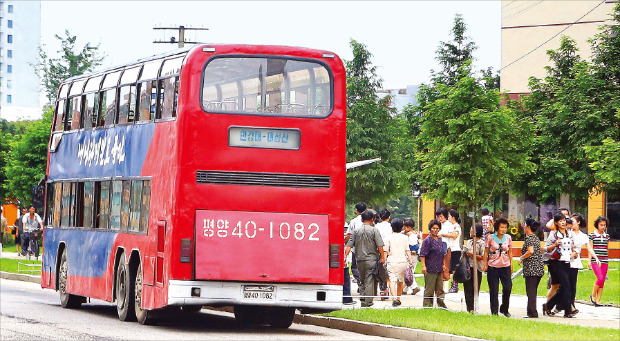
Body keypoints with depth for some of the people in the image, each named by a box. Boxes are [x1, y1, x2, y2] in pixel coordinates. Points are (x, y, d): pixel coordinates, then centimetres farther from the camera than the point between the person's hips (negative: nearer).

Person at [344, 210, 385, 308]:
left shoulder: (356, 231, 6)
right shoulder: (374, 230, -4)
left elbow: (349, 245, 2)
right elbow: (379, 245, -8)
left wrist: (345, 256, 3)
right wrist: (382, 257, 0)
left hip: (359, 259, 4)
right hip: (371, 259, -4)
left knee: (362, 281, 15)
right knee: (370, 281, -3)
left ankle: (363, 301, 14)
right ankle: (368, 301, -6)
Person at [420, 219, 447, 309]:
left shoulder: (439, 240, 14)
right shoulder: (427, 240, -9)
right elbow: (422, 254, -12)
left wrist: (443, 264, 24)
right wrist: (423, 266, -19)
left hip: (439, 269, 7)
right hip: (430, 269, -7)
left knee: (440, 289, 12)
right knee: (429, 289, -3)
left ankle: (441, 305, 18)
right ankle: (427, 305, 3)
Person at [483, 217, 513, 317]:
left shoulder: (508, 238, 6)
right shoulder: (491, 238, 0)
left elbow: (510, 252, 14)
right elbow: (486, 252, 6)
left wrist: (511, 265, 10)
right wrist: (485, 264, 2)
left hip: (505, 266, 2)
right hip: (493, 267, -2)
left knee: (507, 288, -5)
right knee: (494, 290, 1)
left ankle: (504, 309, 15)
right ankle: (494, 312, 9)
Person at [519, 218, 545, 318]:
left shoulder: (529, 238, -11)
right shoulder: (536, 238, 16)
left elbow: (530, 251, -26)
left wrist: (521, 258, -11)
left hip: (531, 268, -9)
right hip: (539, 268, 9)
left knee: (530, 292, -5)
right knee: (533, 292, 13)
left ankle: (533, 313, -7)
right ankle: (531, 312, 16)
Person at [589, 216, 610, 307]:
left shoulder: (607, 236, 12)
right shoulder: (592, 235, -1)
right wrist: (589, 261, -10)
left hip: (605, 261, 5)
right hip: (595, 260, -5)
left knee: (602, 281, 1)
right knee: (600, 278, -16)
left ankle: (598, 300, 4)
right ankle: (593, 295, 4)